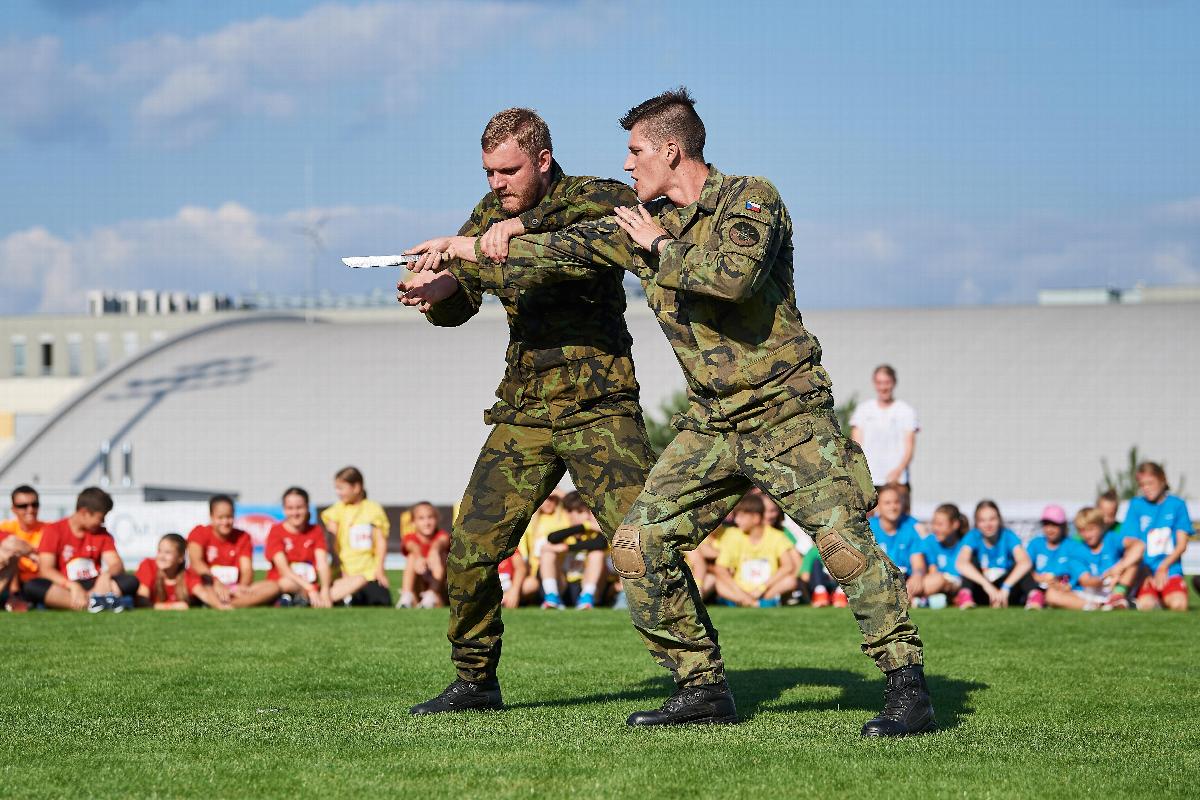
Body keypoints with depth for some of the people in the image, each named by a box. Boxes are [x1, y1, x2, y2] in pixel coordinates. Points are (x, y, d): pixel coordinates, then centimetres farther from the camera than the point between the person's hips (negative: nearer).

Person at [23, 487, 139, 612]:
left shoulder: (102, 534, 14)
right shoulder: (53, 531, 2)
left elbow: (117, 565, 4)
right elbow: (45, 570, -9)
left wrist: (106, 575, -21)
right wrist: (73, 586, -25)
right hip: (64, 589, -3)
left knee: (131, 581, -23)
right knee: (31, 587, -35)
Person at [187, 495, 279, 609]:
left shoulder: (242, 537, 11)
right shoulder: (200, 532, 1)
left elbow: (247, 569, -1)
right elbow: (195, 561, -18)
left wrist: (243, 586, -26)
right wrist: (216, 583, -35)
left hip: (233, 590, 4)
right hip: (208, 588, -4)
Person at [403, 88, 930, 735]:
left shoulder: (750, 199, -10)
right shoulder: (645, 221, 10)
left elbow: (736, 273, -29)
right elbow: (561, 252, 17)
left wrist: (662, 247, -14)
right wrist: (463, 266, 20)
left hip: (786, 409, -7)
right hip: (711, 423, 7)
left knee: (843, 540, -20)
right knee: (639, 544, -3)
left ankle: (907, 689, -14)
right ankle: (703, 688, 7)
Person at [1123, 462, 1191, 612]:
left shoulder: (1177, 505, 7)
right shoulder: (1136, 505, 7)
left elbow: (1182, 544, 5)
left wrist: (1163, 567, -7)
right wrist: (1145, 574, -8)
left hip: (1170, 569, 0)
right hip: (1145, 570, 0)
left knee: (1179, 604, -27)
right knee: (1146, 605, -28)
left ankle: (1166, 598, 7)